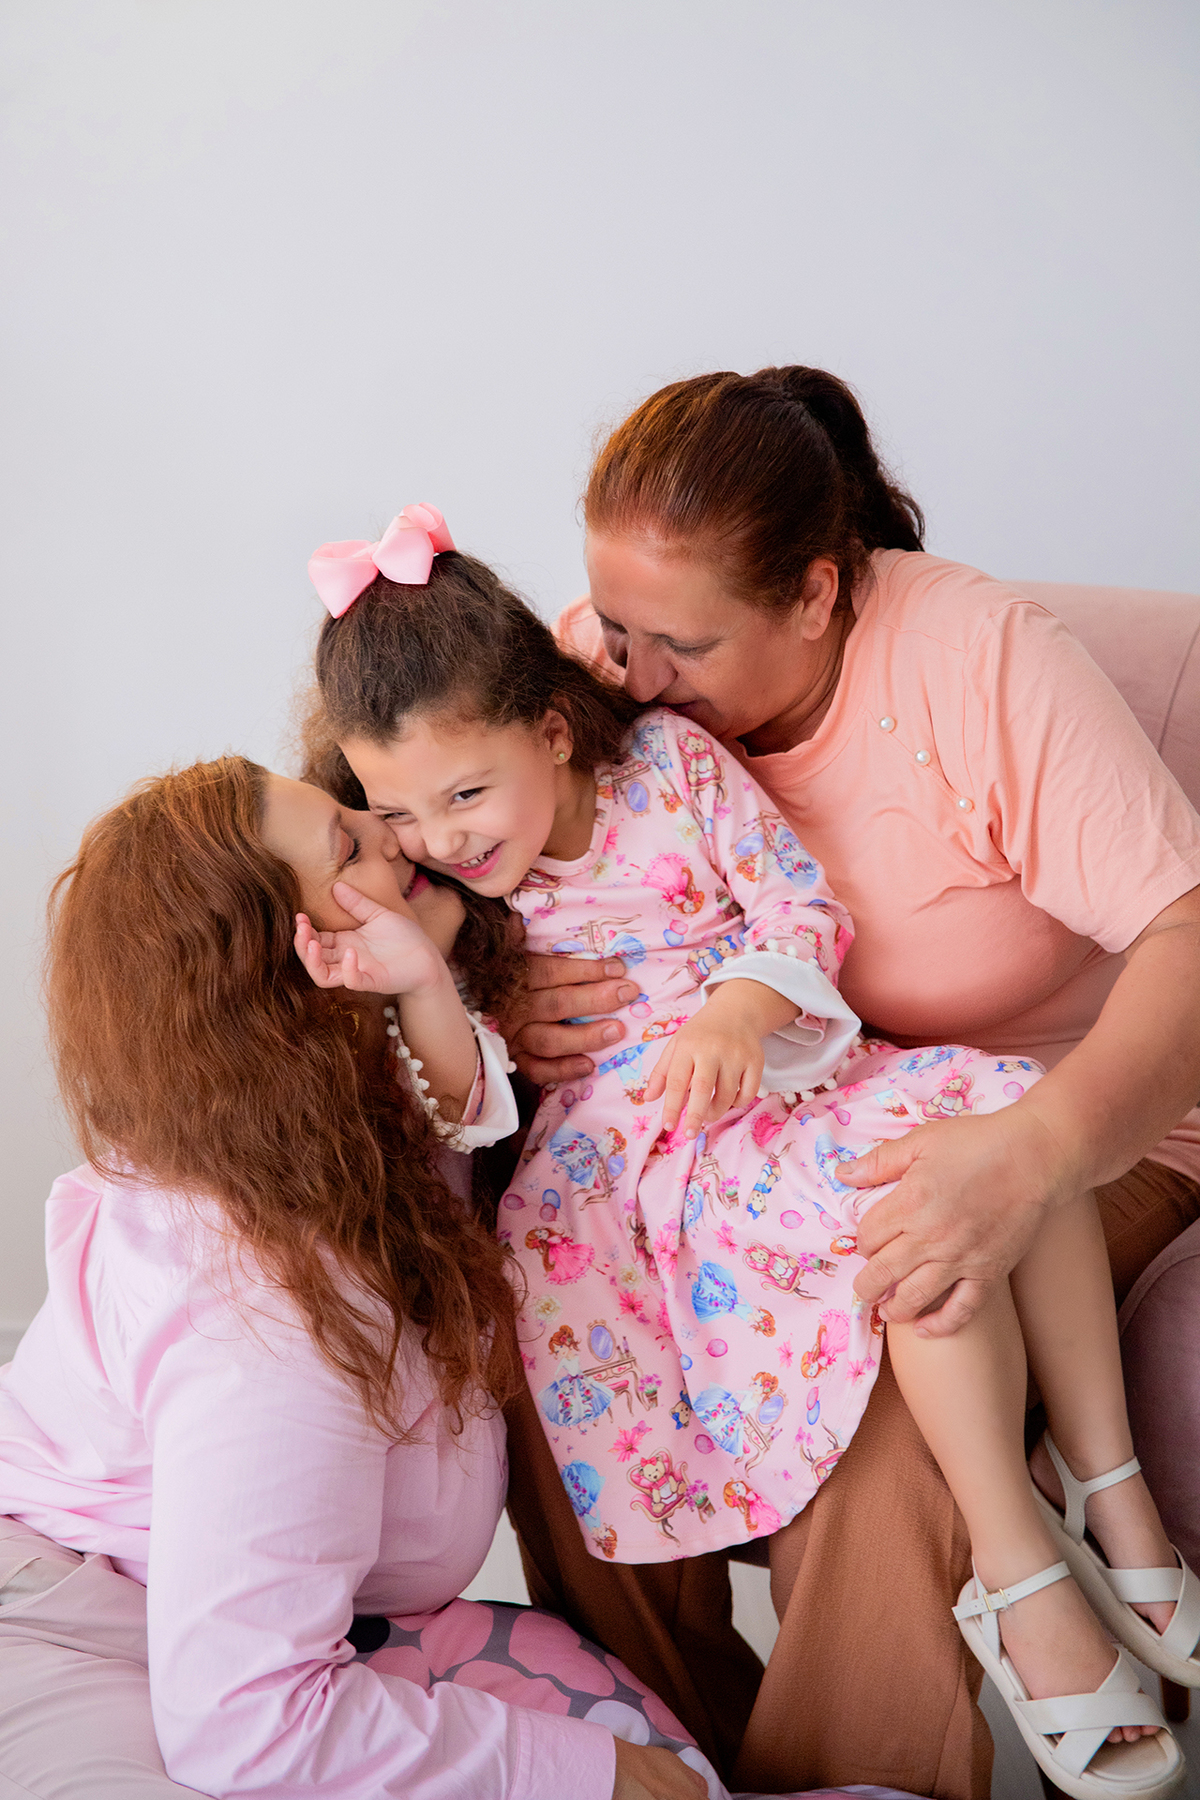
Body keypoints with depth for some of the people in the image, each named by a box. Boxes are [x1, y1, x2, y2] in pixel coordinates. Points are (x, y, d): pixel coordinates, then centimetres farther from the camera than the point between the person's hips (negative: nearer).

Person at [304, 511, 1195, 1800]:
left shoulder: (671, 762, -3)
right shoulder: (440, 889, -3)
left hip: (778, 1062, 4)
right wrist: (408, 987, -24)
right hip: (641, 1141, -4)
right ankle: (1018, 1579, -21)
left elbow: (805, 910, -2)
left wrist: (736, 1014, -20)